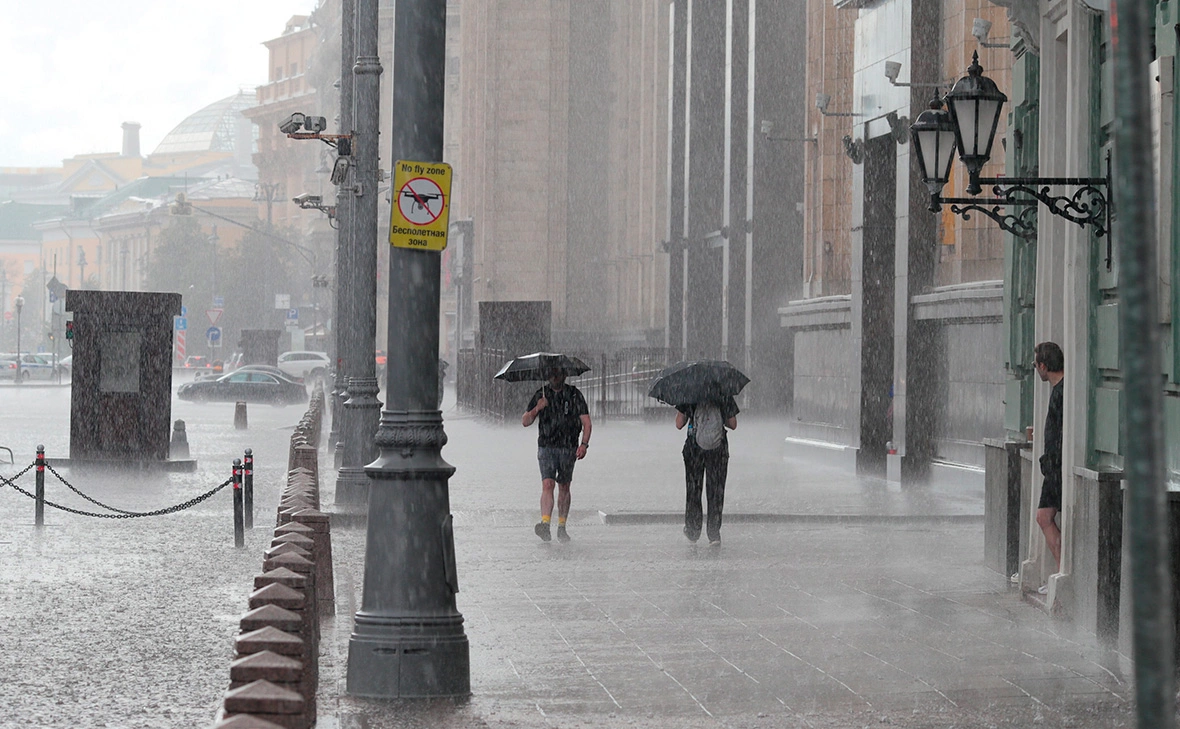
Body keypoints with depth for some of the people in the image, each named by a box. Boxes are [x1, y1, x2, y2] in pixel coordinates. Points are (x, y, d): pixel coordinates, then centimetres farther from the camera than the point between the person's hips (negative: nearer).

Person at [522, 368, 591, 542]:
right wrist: (537, 408, -14)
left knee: (564, 488, 8)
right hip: (546, 447, -1)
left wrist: (584, 444, -13)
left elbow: (586, 423, 1)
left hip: (568, 448, 1)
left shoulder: (574, 395, 3)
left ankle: (561, 527, 18)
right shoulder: (541, 395, 6)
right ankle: (545, 525, -28)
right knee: (548, 484, -16)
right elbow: (525, 422, 5)